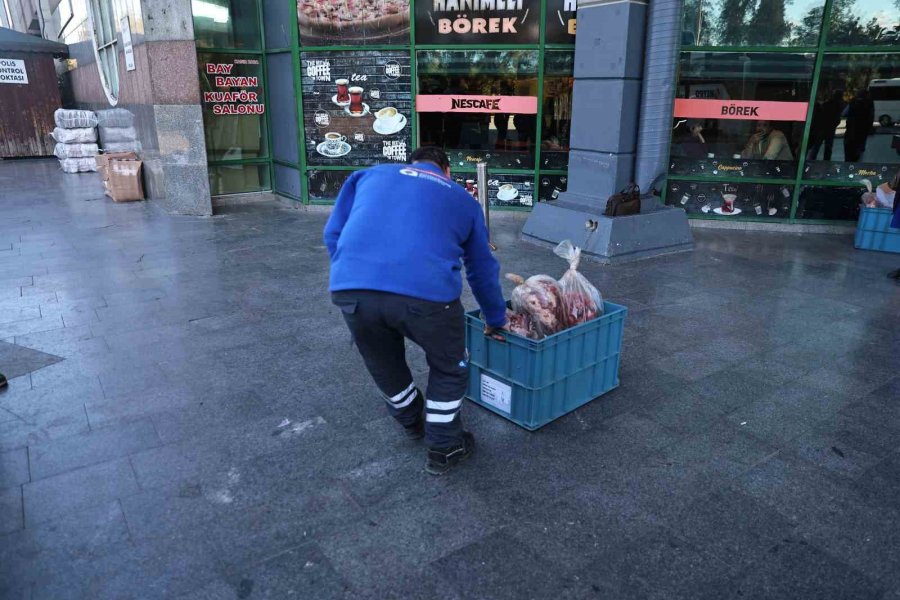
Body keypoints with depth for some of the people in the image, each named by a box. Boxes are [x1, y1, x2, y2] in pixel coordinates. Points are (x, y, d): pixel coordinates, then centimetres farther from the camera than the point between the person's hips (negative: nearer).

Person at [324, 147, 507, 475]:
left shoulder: (371, 174, 29)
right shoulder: (463, 199, 27)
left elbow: (333, 233, 22)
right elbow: (483, 269, 34)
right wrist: (495, 321, 46)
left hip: (351, 289, 3)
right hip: (426, 292, -2)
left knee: (384, 363, 31)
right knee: (448, 368, 27)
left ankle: (412, 422, 55)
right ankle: (443, 448, 39)